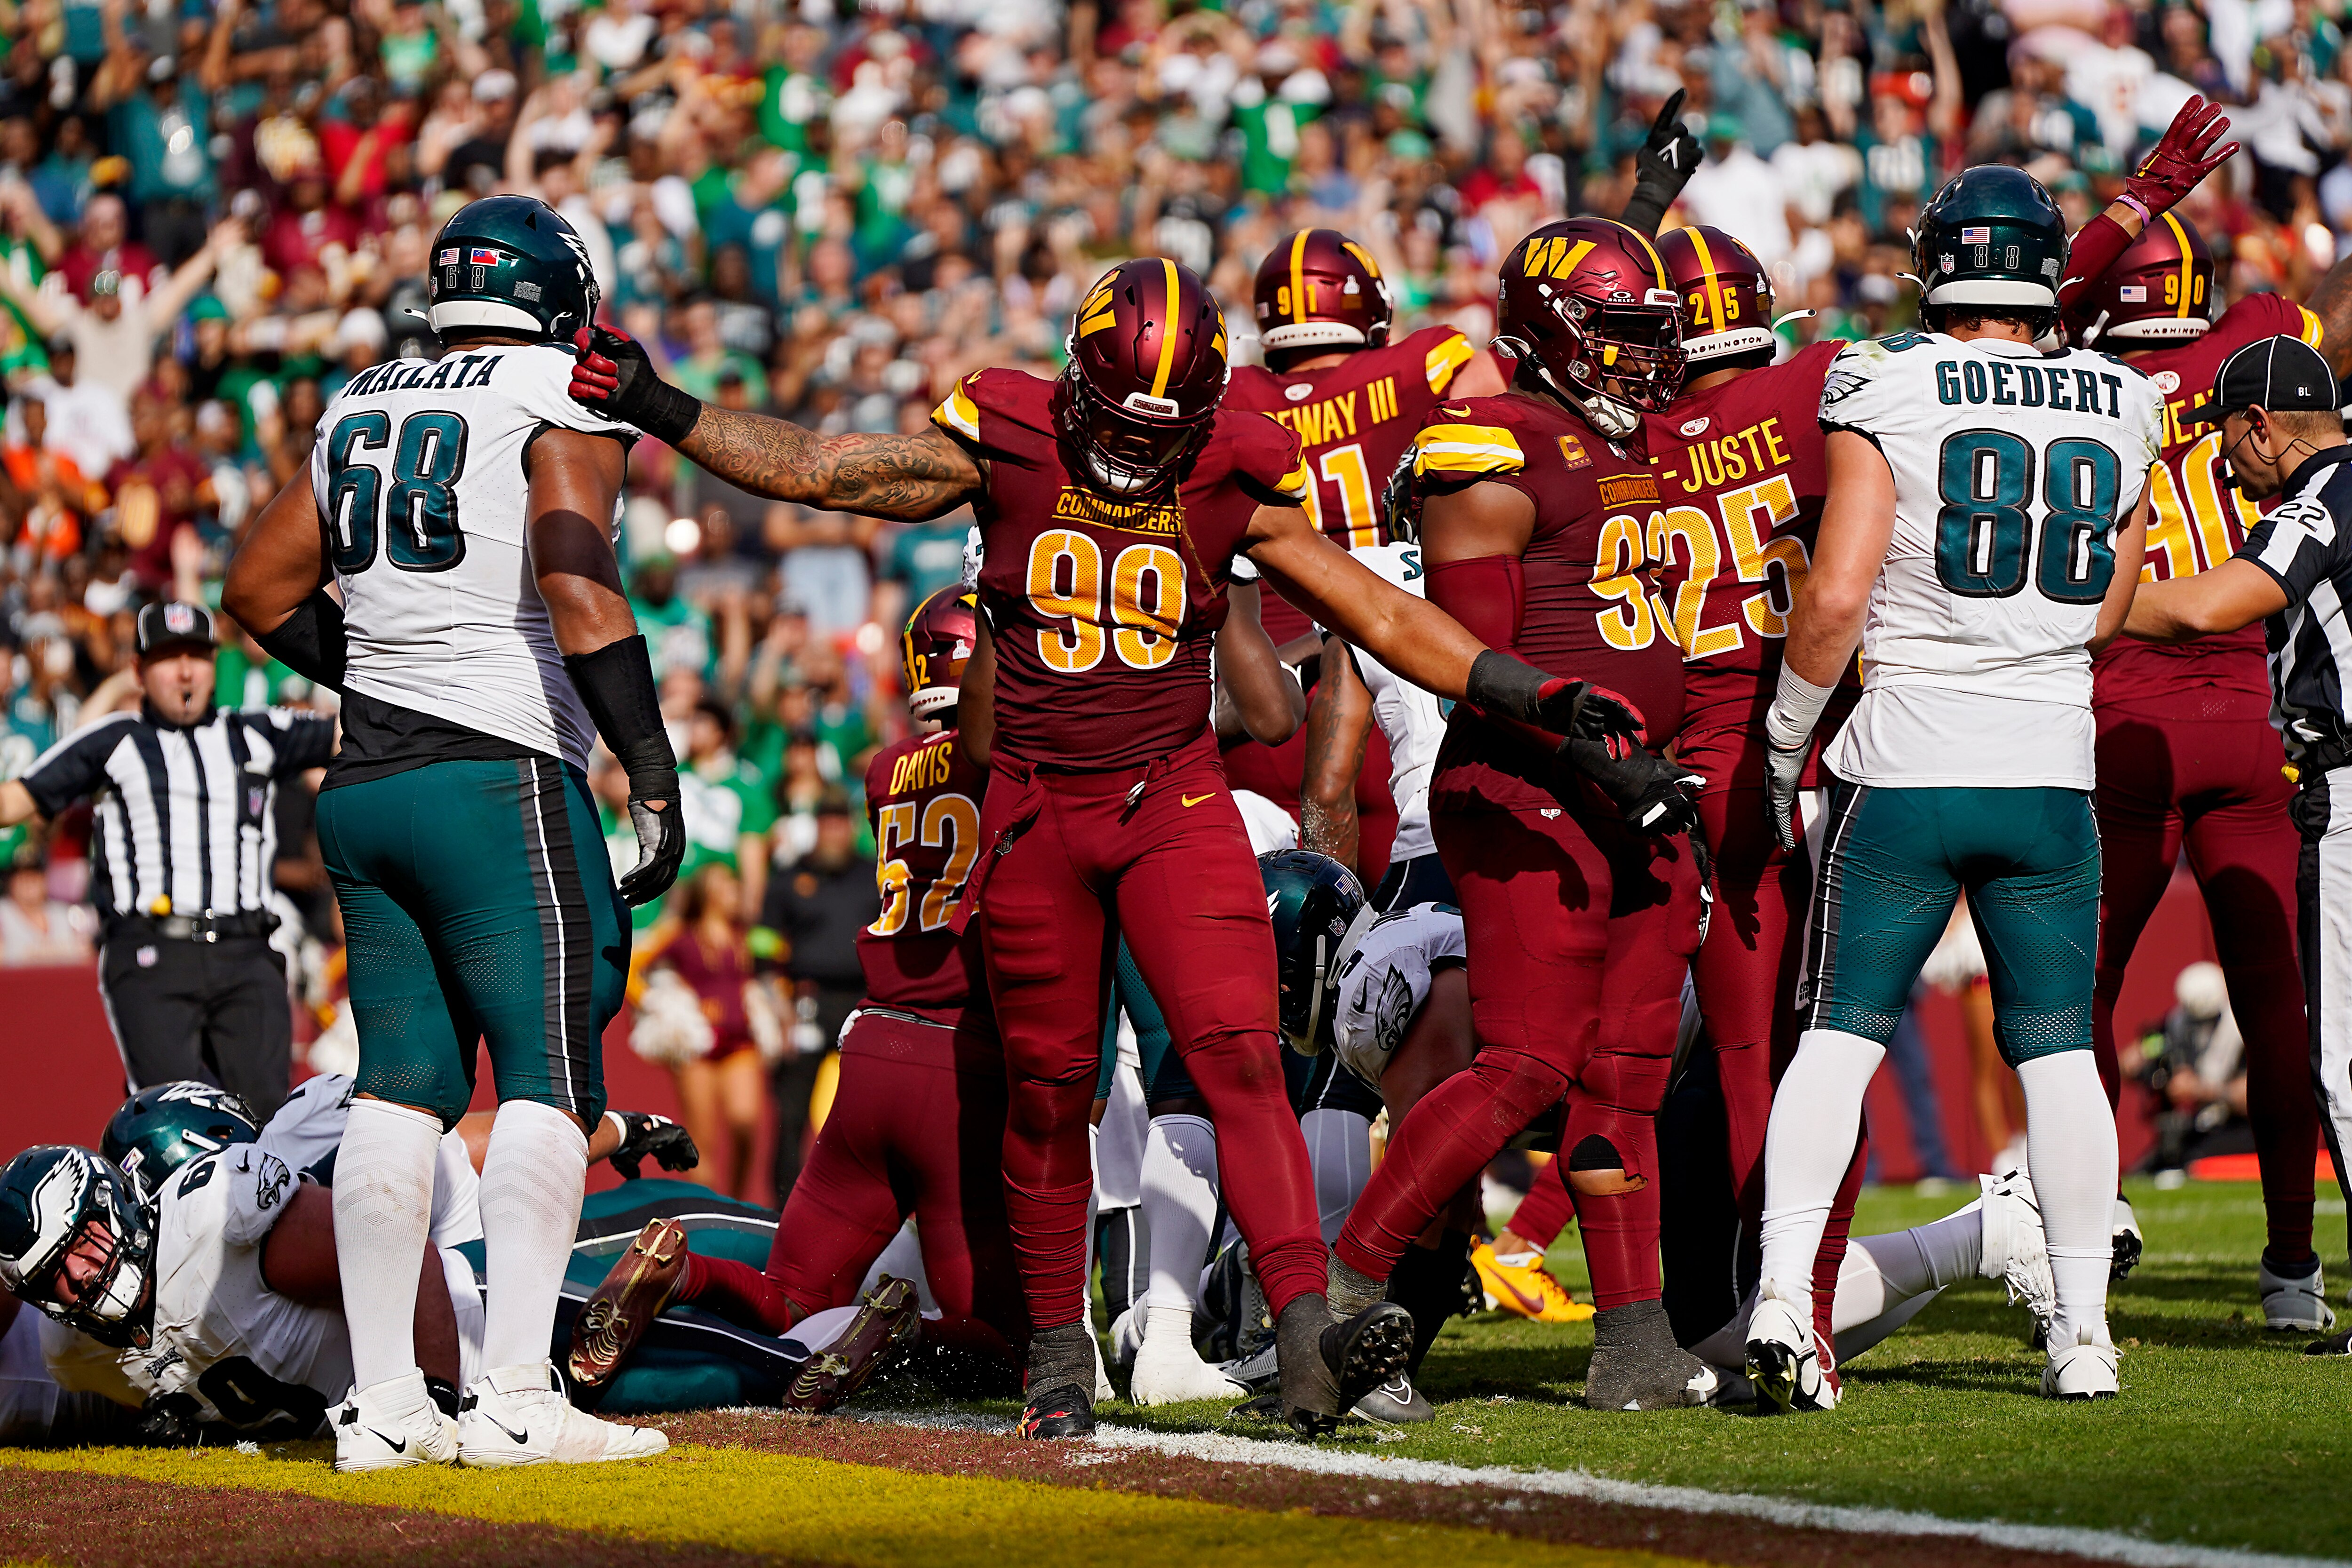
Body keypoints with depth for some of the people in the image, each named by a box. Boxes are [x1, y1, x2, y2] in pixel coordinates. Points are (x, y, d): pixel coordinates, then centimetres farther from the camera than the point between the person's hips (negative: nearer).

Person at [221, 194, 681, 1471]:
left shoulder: (359, 407, 16)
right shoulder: (563, 398, -4)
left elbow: (261, 588, 21)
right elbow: (576, 590, -17)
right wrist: (653, 776, -16)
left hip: (364, 788, 7)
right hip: (500, 780, -7)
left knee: (400, 1081, 8)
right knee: (548, 1078, -5)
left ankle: (381, 1403, 4)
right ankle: (514, 1398, -13)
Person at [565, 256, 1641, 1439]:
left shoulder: (1230, 486, -4)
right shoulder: (1006, 449, -5)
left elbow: (1380, 615, 2)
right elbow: (811, 471, 0)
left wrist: (1535, 697, -2)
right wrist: (656, 410, -7)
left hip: (1174, 805, -1)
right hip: (1035, 808, 1)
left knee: (1239, 1057, -17)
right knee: (1047, 1087, 9)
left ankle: (1308, 1340, -26)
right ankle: (1057, 1350, 23)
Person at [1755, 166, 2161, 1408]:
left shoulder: (1887, 395, -8)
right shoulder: (2124, 412, 5)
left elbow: (1835, 599, -13)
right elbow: (2105, 616, 14)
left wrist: (1784, 738, 1)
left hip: (1905, 763, -2)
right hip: (2051, 769, 3)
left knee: (1839, 1034, 3)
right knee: (2057, 1049, 9)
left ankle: (1783, 1294, -9)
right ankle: (2083, 1331, 9)